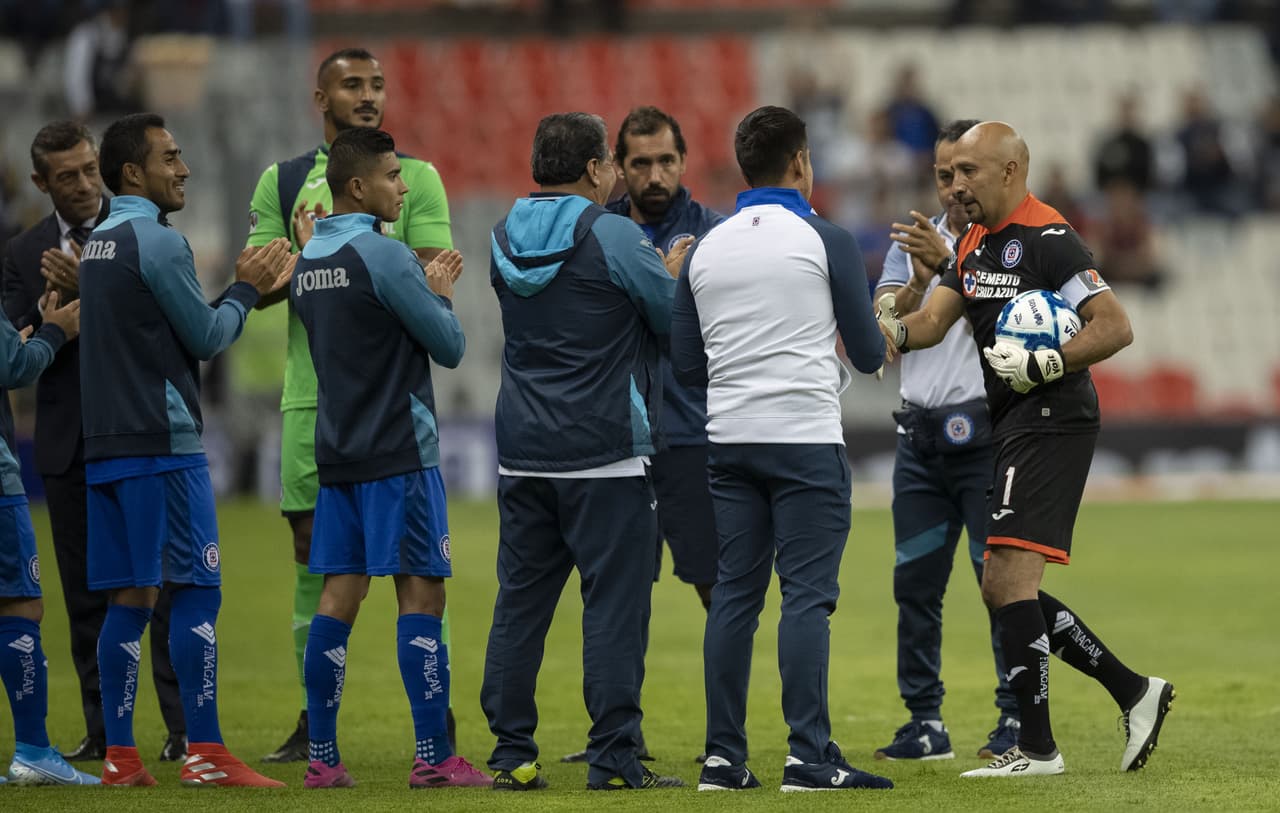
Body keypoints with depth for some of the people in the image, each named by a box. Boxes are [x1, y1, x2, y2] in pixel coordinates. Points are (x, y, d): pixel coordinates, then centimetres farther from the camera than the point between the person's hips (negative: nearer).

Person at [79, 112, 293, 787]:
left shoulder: (96, 244, 17)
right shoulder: (156, 241, -11)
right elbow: (207, 338, -7)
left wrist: (244, 290, 17)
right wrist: (245, 290, 9)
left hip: (106, 444, 9)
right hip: (162, 442, -8)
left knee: (130, 597, 8)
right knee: (196, 590, -7)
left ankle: (119, 756, 5)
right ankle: (204, 753, -10)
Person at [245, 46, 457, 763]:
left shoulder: (416, 178, 5)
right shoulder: (283, 183, 11)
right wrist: (308, 255, -13)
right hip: (312, 394, 2)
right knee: (313, 553, 4)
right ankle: (316, 719, 11)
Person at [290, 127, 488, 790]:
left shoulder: (307, 262, 11)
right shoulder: (383, 256, -13)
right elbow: (449, 347, -8)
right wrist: (438, 293, 8)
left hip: (337, 452, 7)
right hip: (399, 452, -7)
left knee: (338, 595, 6)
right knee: (421, 594, -5)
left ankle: (322, 756, 4)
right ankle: (434, 757, -7)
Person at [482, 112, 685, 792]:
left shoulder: (505, 239, 10)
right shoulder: (613, 238, -10)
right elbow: (673, 317, -2)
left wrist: (656, 274, 25)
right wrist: (672, 273, 20)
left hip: (522, 454, 6)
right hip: (605, 454, -6)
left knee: (520, 601, 8)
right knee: (614, 602, -4)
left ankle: (512, 755, 9)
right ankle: (613, 757, -6)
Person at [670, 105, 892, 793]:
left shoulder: (704, 250, 7)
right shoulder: (827, 242, -4)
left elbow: (688, 366, 9)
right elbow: (868, 354, 1)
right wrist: (878, 338, 24)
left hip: (730, 442, 4)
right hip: (806, 438, -4)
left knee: (734, 595, 7)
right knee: (806, 595, -5)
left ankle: (723, 756, 5)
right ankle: (810, 757, -9)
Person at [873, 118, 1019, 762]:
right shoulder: (915, 240, 13)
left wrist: (948, 263, -28)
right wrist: (919, 280, -16)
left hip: (987, 431, -5)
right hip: (921, 433, 5)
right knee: (914, 581, 4)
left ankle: (1019, 717, -1)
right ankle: (925, 722, 10)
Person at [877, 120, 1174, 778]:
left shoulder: (1047, 240, -13)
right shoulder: (975, 243, 15)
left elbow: (1115, 327, -19)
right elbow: (935, 318, 9)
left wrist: (1041, 365, -24)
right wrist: (889, 328, -12)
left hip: (1049, 421, -10)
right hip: (1012, 427, 10)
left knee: (1010, 576, -13)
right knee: (1004, 589, 10)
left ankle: (1036, 746, -8)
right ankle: (1133, 692, 17)